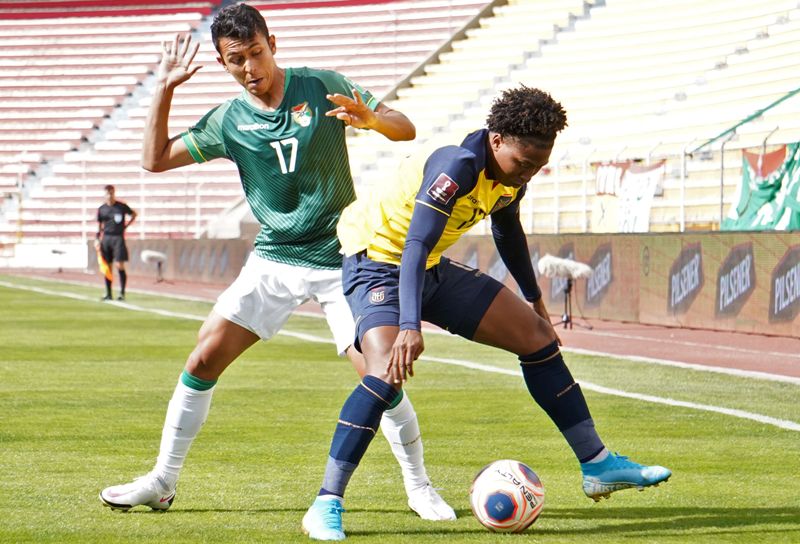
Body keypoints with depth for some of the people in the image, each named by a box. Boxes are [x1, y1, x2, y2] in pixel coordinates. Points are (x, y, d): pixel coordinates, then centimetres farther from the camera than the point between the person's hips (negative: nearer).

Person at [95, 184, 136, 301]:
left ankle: (122, 293, -7)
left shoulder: (121, 206, -1)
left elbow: (134, 214, 14)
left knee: (120, 266, -10)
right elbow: (99, 226, 14)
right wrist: (97, 239, 3)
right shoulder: (102, 209, 8)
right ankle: (108, 294, 11)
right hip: (106, 238, 4)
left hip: (118, 237, -4)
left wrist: (126, 225, 4)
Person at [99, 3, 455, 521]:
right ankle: (162, 482, 8)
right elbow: (156, 159, 5)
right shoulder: (228, 120, 2)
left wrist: (369, 119, -26)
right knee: (204, 358, -5)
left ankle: (419, 487, 5)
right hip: (274, 260, 3)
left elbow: (406, 129, -3)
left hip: (339, 258, -3)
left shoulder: (323, 88, -5)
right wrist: (165, 89, -4)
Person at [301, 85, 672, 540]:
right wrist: (410, 327, -49)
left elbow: (508, 231, 17)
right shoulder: (457, 166, -31)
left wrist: (535, 299, 27)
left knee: (536, 335, 5)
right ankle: (326, 507, -27)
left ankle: (598, 464, 15)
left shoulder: (512, 174, -5)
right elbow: (415, 246, -38)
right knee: (387, 372, -31)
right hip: (378, 263, -8)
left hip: (433, 269, 8)